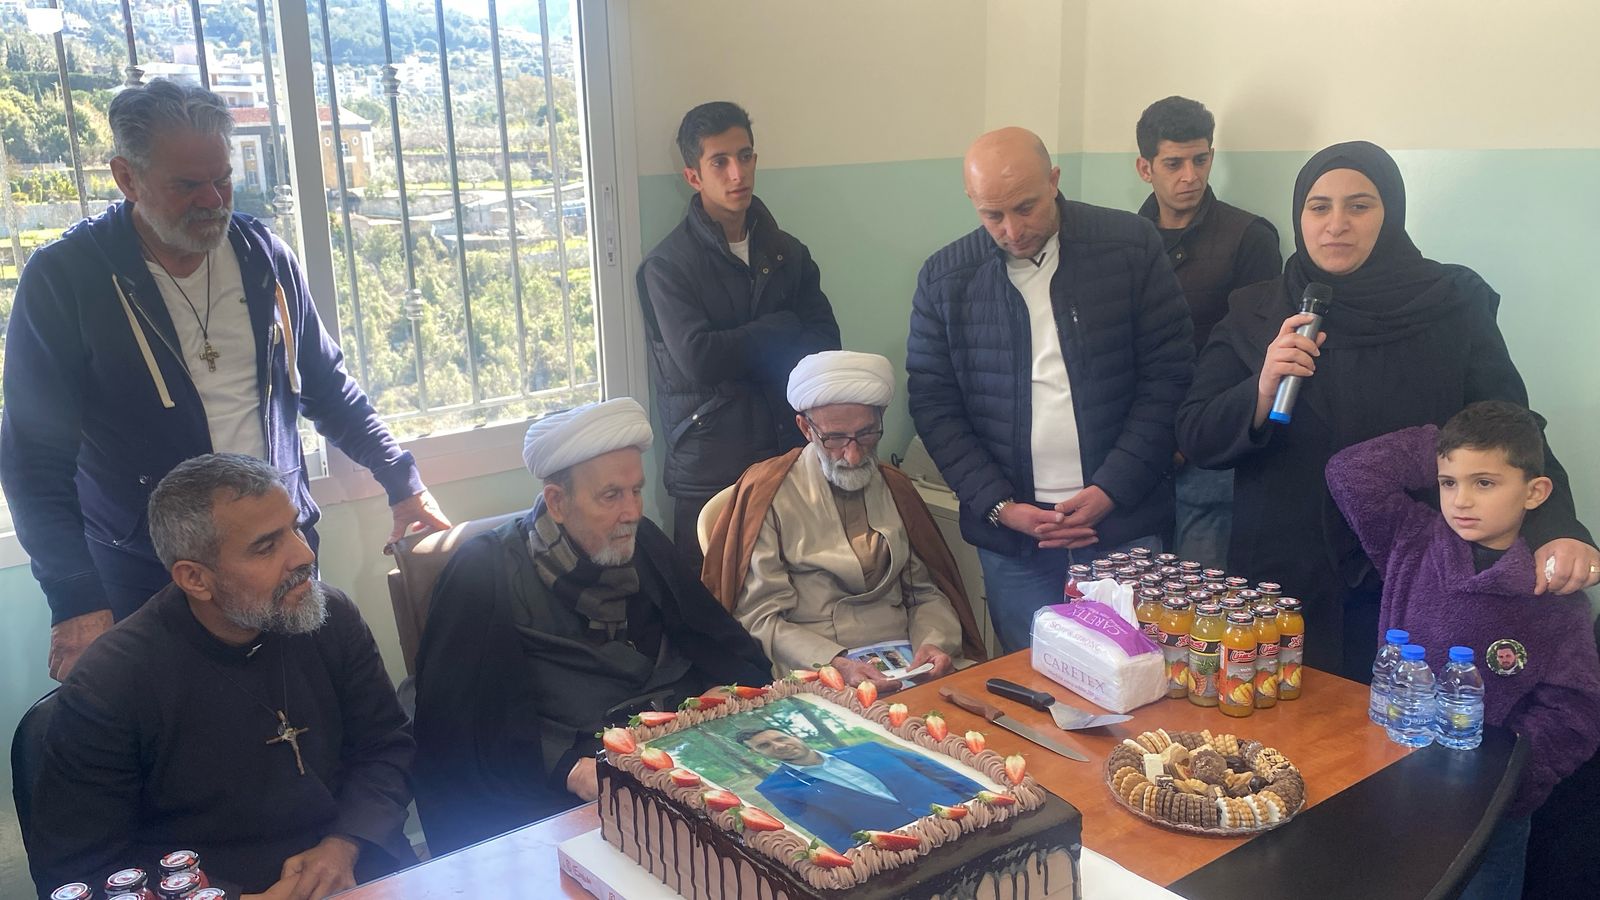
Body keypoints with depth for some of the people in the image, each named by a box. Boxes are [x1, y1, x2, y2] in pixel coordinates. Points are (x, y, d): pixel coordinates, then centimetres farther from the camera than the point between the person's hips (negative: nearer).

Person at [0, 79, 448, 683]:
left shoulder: (264, 257, 1)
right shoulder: (63, 280, -10)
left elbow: (326, 387, 12)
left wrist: (403, 482, 8)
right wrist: (76, 602, -14)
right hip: (145, 577, -3)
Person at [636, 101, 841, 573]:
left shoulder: (787, 252, 11)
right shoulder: (667, 265, -5)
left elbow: (825, 341, 2)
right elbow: (697, 358, -18)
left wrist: (741, 355, -13)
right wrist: (782, 328, -5)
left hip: (789, 456, 4)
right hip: (710, 474, -4)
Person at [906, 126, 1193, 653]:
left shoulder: (1131, 246, -3)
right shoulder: (945, 278, 1)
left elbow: (1168, 377, -3)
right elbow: (933, 405, 2)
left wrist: (1110, 490, -11)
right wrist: (999, 505, -8)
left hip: (1123, 523, -1)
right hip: (1010, 534, 1)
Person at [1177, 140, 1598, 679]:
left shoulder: (1454, 306, -1)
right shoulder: (1254, 315, 2)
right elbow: (1195, 441, -1)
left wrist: (1554, 529, -23)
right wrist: (1262, 391, -19)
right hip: (1281, 582, 1)